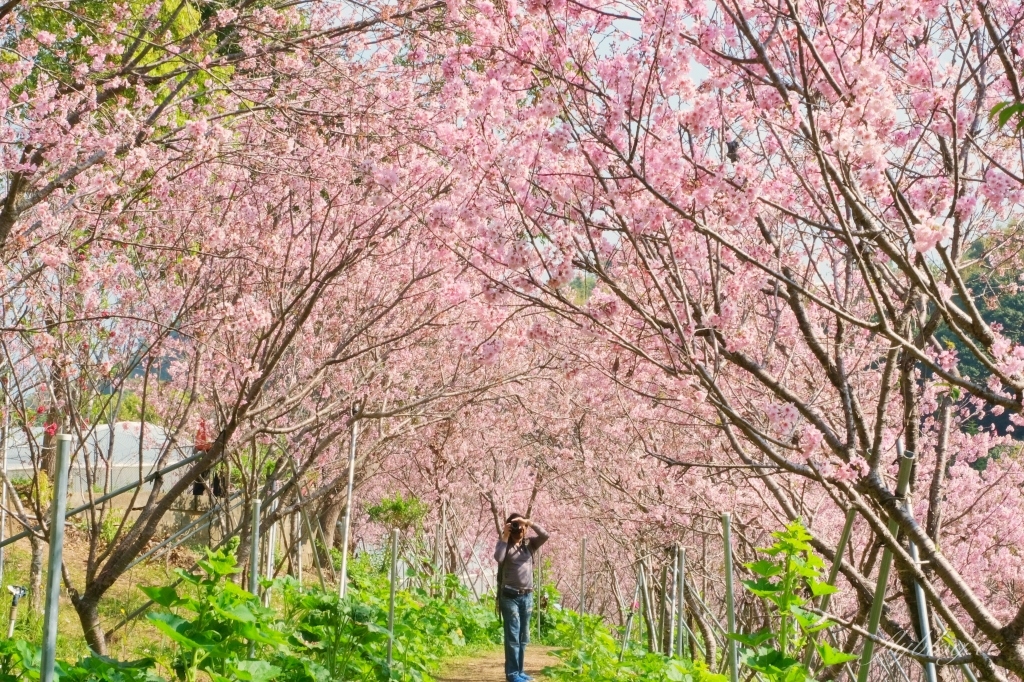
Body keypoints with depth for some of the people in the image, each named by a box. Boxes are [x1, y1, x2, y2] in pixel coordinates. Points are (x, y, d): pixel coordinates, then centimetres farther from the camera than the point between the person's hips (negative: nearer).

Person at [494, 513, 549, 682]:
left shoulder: (530, 543, 8)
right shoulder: (505, 545, -1)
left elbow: (545, 535, -9)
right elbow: (498, 558, -21)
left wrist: (529, 522, -12)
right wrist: (504, 536, -15)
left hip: (527, 596, 5)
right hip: (510, 597, -4)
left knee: (523, 637, 10)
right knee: (513, 636, -5)